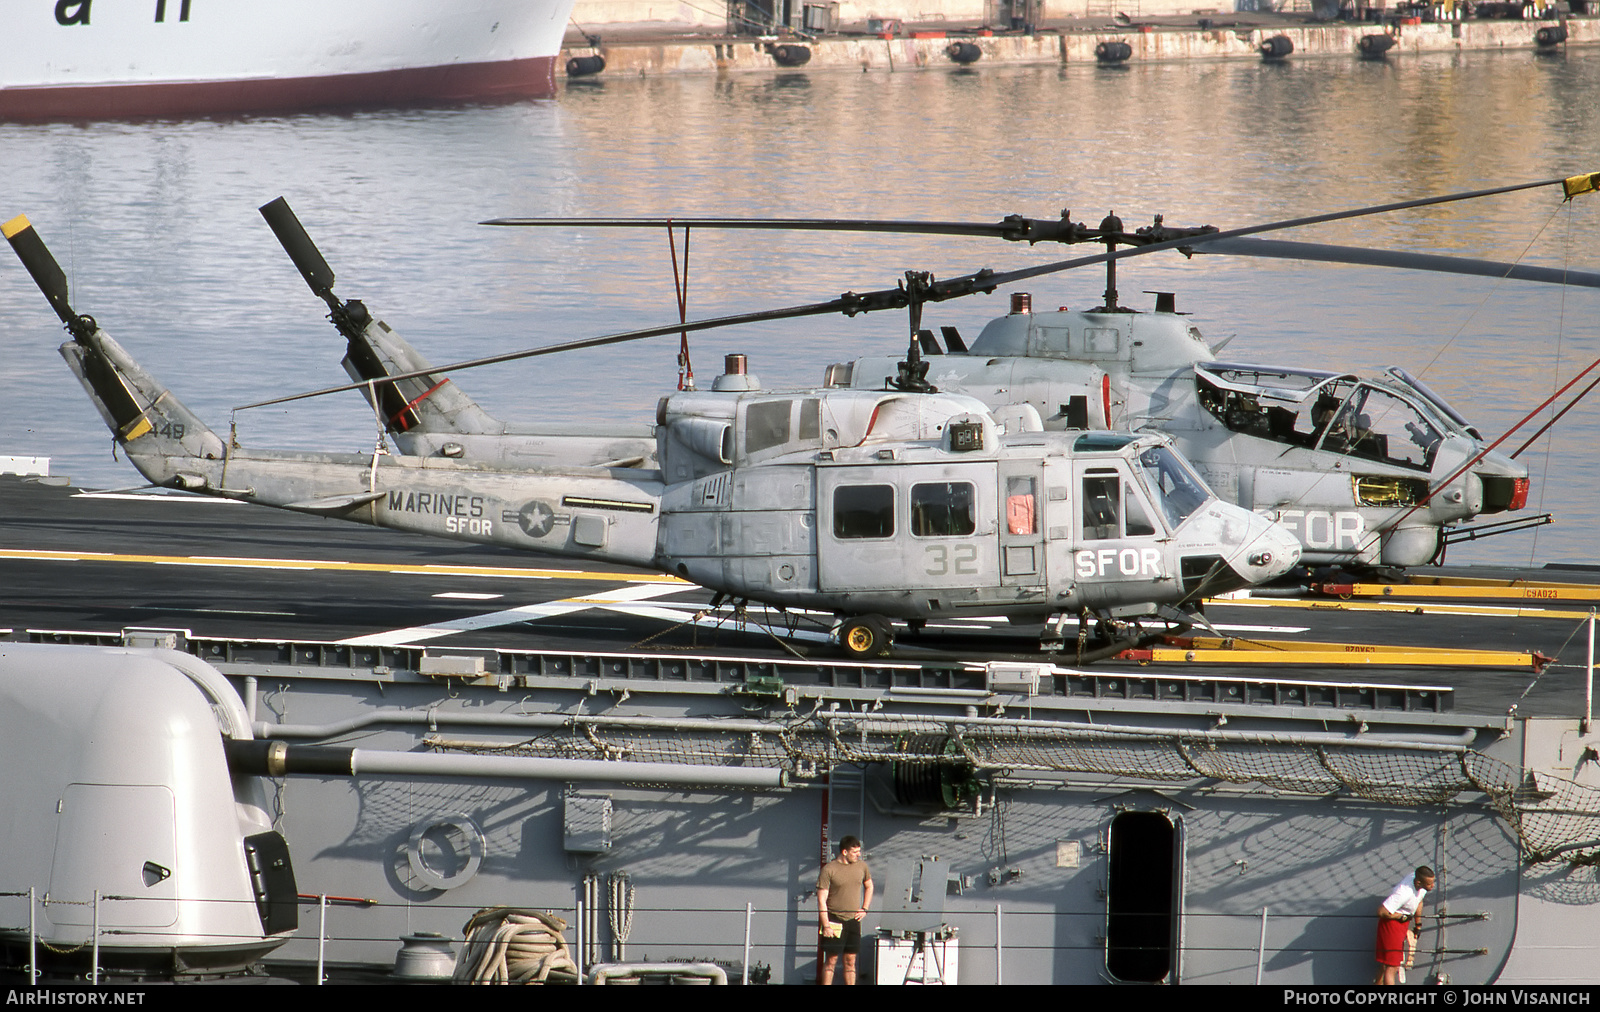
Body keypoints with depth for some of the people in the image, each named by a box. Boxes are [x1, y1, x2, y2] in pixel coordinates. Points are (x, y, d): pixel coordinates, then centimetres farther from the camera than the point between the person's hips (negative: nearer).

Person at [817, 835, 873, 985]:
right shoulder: (829, 870, -10)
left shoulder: (861, 866, 6)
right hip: (834, 919, -4)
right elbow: (821, 900, -10)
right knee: (831, 960, -4)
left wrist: (864, 909, 12)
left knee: (850, 961, 7)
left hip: (853, 920, 5)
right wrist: (826, 925, -15)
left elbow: (869, 886, 25)